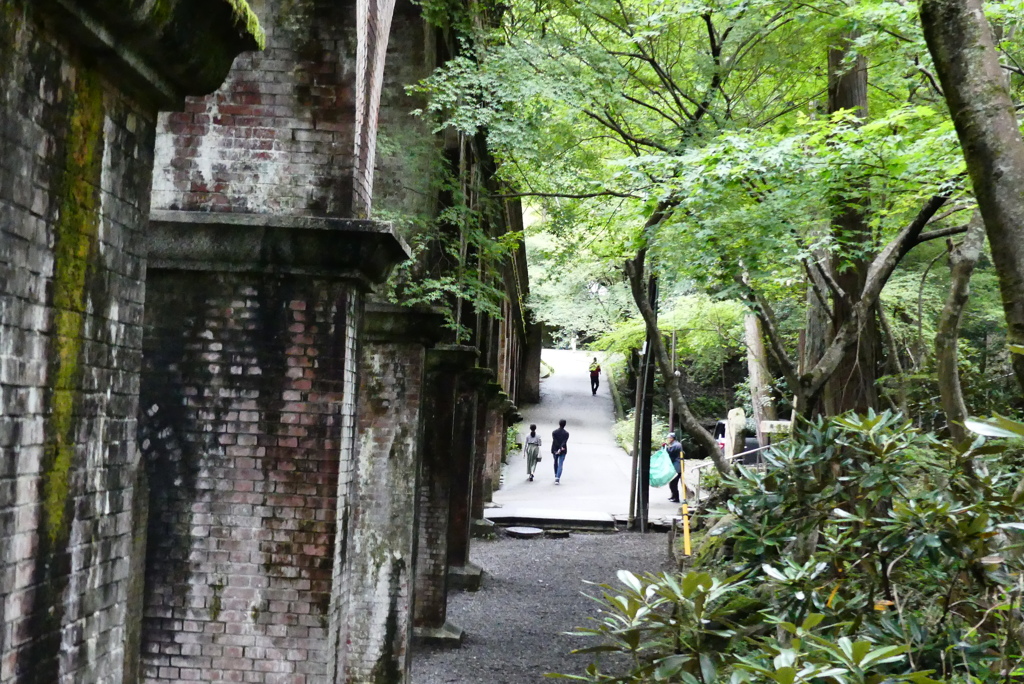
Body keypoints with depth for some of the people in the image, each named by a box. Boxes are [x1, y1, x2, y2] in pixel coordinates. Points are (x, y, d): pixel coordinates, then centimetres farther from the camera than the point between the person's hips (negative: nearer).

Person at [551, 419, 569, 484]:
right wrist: (561, 448, -24)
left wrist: (558, 449, -16)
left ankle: (556, 476, 35)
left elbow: (555, 441, -13)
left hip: (555, 450, 1)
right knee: (560, 465, -2)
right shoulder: (566, 433, -6)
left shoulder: (554, 432, -4)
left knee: (555, 463, 24)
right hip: (563, 451, -1)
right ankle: (557, 478, -15)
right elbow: (564, 442, -17)